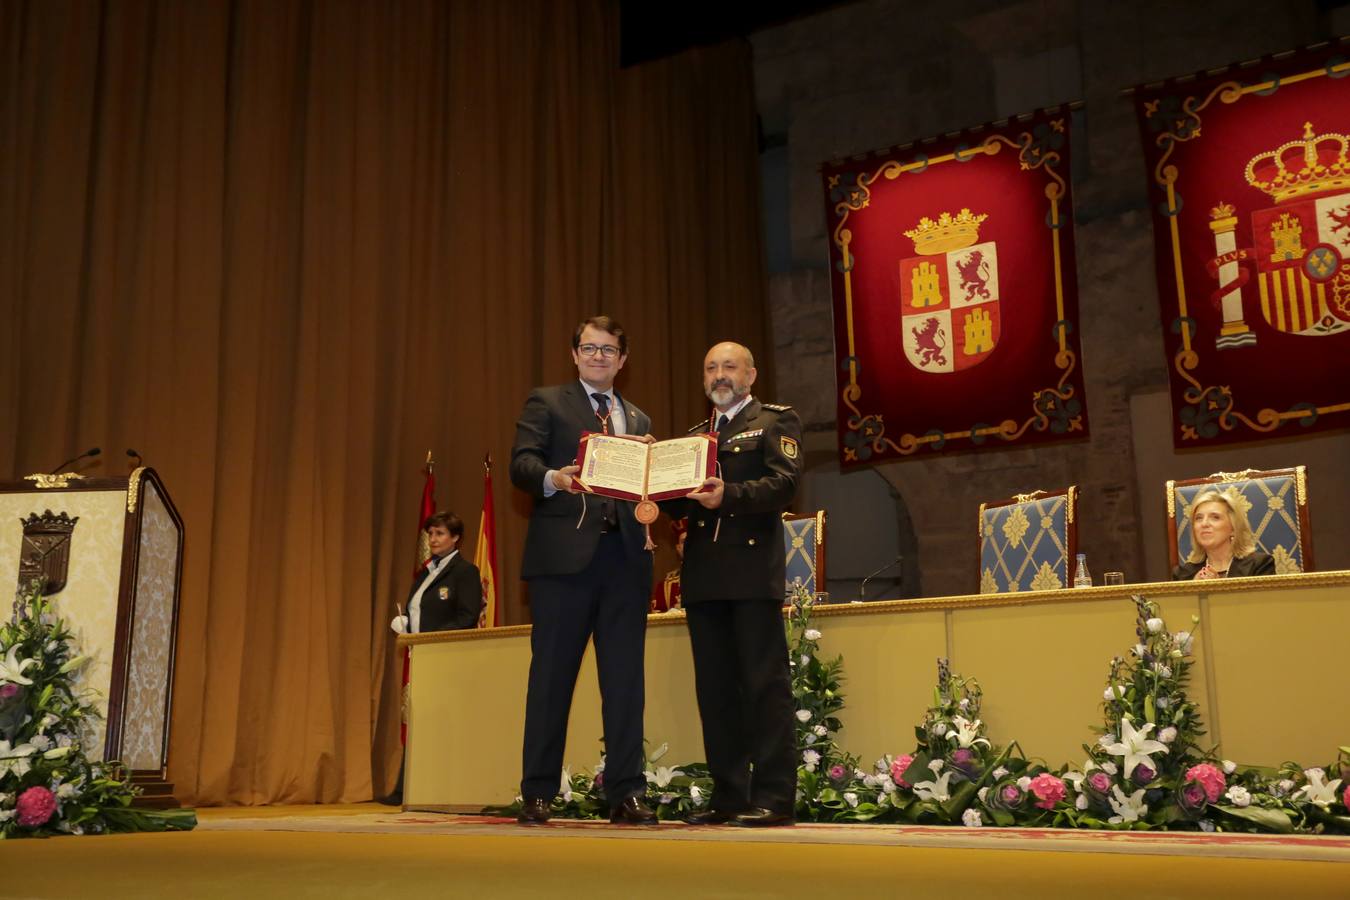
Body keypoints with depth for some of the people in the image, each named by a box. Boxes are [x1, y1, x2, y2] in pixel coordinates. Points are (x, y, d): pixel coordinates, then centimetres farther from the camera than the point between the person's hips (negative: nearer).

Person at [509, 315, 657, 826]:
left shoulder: (639, 420, 23)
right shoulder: (546, 403, 9)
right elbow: (521, 464, -4)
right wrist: (552, 478, -25)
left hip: (625, 556, 4)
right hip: (564, 554, -4)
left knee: (625, 678, 3)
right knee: (552, 674, 0)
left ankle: (625, 794, 9)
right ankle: (537, 794, 8)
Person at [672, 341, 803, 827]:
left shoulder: (776, 421, 7)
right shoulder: (696, 434, 24)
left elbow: (784, 482, -9)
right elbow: (681, 500, 17)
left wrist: (728, 495, -25)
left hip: (753, 569, -6)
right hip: (704, 574, 6)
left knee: (765, 684, -6)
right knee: (714, 689, 6)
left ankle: (774, 797, -2)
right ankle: (728, 795, 13)